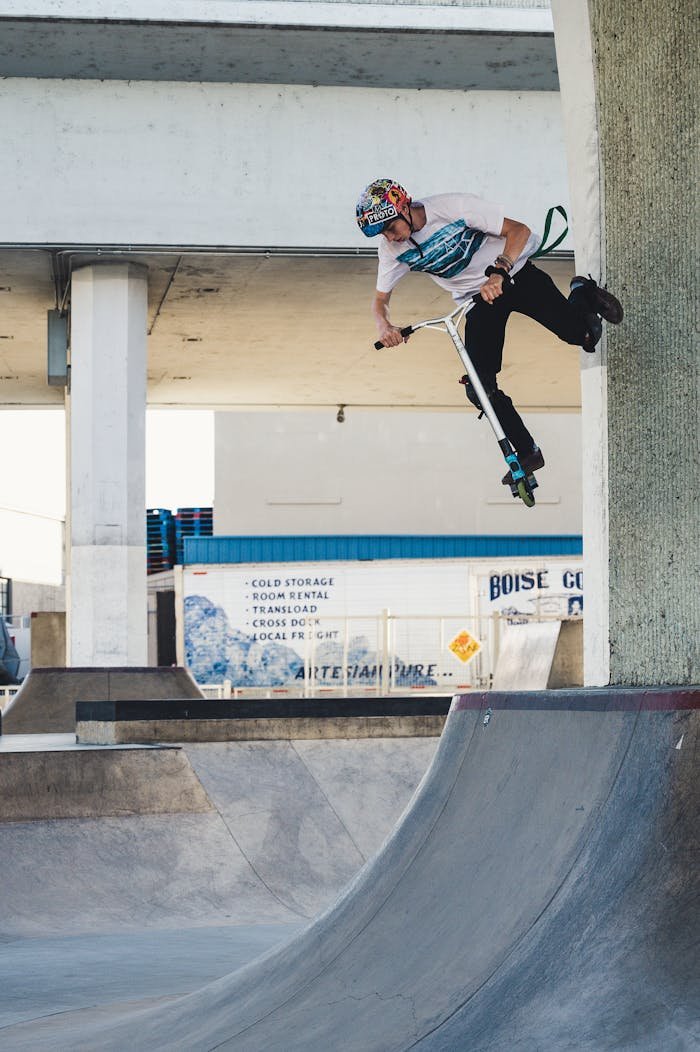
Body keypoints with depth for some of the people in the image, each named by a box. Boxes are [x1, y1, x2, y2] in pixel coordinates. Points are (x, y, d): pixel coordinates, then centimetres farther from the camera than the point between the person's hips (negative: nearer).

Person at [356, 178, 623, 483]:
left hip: (515, 274, -3)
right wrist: (384, 325, -27)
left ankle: (583, 294, 18)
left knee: (582, 335, -17)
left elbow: (518, 230, -26)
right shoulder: (391, 247, -13)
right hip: (477, 298, 4)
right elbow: (380, 298, -4)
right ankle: (527, 453, 5)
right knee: (479, 388, -11)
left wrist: (498, 274, -41)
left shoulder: (453, 206, -26)